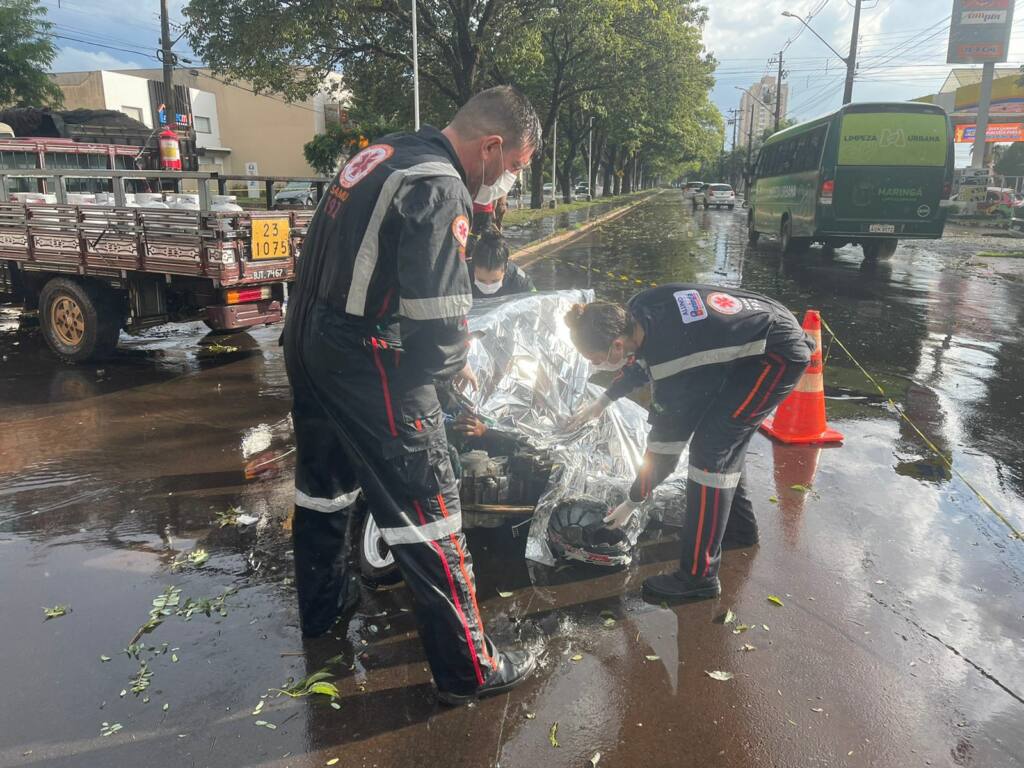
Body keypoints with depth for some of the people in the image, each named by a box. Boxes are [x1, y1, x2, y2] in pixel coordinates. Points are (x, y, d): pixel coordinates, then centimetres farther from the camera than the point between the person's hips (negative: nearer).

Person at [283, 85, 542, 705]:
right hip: (366, 366, -10)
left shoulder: (384, 154, 12)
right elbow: (437, 309, -24)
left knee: (324, 487, 24)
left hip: (308, 341, 10)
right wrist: (456, 363, -2)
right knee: (428, 514, -1)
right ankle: (469, 669, 11)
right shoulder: (439, 189, -18)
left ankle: (323, 606, 45)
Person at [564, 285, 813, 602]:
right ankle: (739, 528, 37)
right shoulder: (637, 309, -10)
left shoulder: (675, 369, -31)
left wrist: (632, 502, -5)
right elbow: (641, 358, 14)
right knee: (724, 437, 17)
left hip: (779, 356, -9)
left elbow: (664, 445, -19)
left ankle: (699, 575, -8)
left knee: (709, 446, -14)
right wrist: (603, 401, 22)